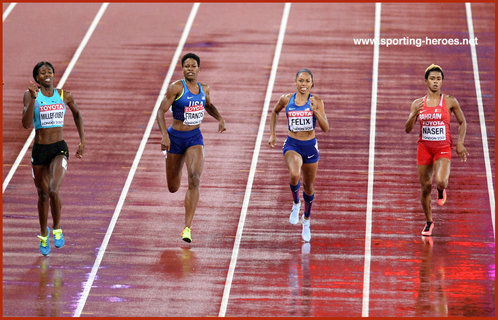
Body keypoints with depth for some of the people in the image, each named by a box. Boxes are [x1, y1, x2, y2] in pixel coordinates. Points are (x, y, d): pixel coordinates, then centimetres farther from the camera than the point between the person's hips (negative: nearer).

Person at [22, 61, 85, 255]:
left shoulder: (64, 95, 1)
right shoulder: (30, 95, -6)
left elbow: (77, 114, 20)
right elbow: (26, 124, -19)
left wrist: (82, 140, 15)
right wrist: (33, 98, -28)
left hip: (59, 149, 0)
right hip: (39, 150, 0)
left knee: (53, 190, -22)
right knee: (43, 195, 13)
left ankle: (57, 229, 2)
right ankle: (43, 234, 37)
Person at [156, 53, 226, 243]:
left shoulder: (204, 89, 4)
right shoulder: (176, 87, -11)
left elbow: (208, 105, 26)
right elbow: (161, 111, -13)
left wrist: (220, 118, 7)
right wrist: (164, 135, -25)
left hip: (195, 138, 2)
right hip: (176, 136, -2)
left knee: (194, 179, -22)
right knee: (173, 188, 10)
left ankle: (187, 228, -20)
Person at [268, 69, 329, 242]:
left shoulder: (316, 102, -7)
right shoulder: (287, 99, -4)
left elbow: (325, 128, -14)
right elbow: (275, 112, 17)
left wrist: (315, 111, -28)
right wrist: (272, 134, 12)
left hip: (310, 146, 1)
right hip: (292, 145, -1)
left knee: (308, 186, 16)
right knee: (294, 175, -32)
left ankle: (306, 219, 42)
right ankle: (296, 204, -2)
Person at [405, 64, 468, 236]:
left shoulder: (450, 101, -2)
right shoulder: (418, 104, 3)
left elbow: (462, 123, 9)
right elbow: (408, 129, 1)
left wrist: (460, 143, -2)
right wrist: (414, 114, -16)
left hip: (443, 149, -2)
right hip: (424, 148, 2)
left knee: (441, 181, -26)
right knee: (425, 187, 6)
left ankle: (441, 190, 13)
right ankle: (429, 222, 26)